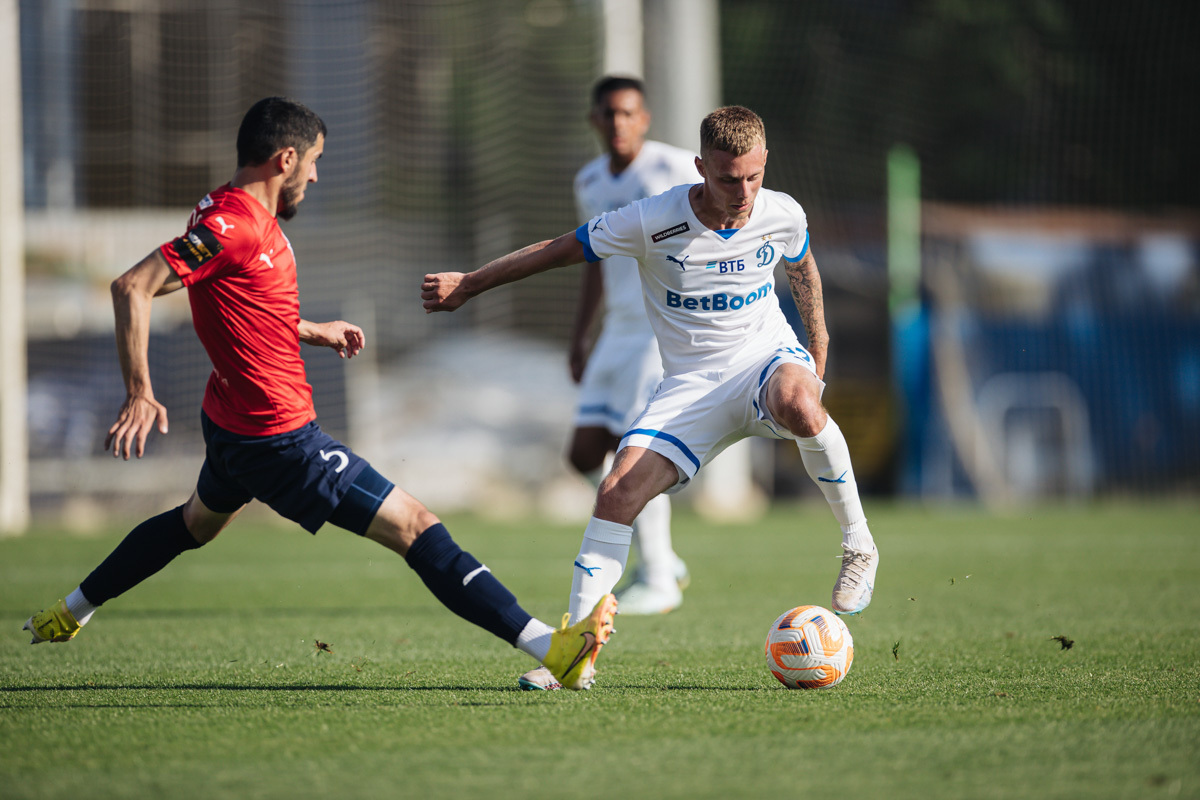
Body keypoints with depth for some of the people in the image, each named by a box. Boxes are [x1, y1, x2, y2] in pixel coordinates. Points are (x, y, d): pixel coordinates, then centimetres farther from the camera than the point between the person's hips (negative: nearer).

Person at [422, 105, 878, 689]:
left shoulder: (783, 215, -8)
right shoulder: (651, 222, -17)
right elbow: (556, 251, -4)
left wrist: (817, 347, 24)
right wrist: (467, 285, 2)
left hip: (767, 355, 0)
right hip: (691, 385, 0)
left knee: (800, 405, -38)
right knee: (618, 492, -20)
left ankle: (859, 545, -16)